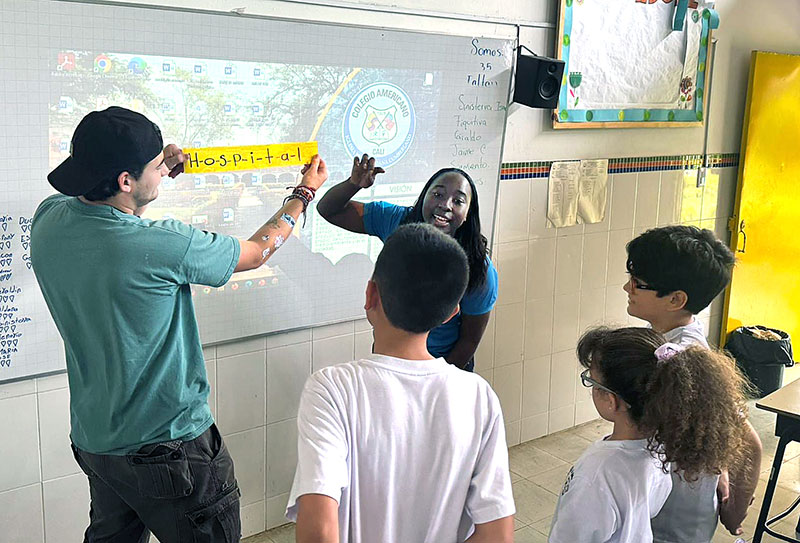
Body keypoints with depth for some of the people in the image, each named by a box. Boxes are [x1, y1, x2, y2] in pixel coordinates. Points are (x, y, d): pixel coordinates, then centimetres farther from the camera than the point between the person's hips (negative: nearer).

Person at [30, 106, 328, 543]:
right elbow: (255, 252, -9)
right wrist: (304, 195, 6)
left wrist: (157, 171, 9)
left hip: (93, 439, 7)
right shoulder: (161, 246, -27)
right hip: (168, 449, -7)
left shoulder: (48, 220, -8)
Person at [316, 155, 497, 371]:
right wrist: (354, 184, -33)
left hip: (446, 363, -3)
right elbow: (328, 210, -12)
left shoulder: (479, 271, -25)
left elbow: (470, 340, -14)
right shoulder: (396, 220, -18)